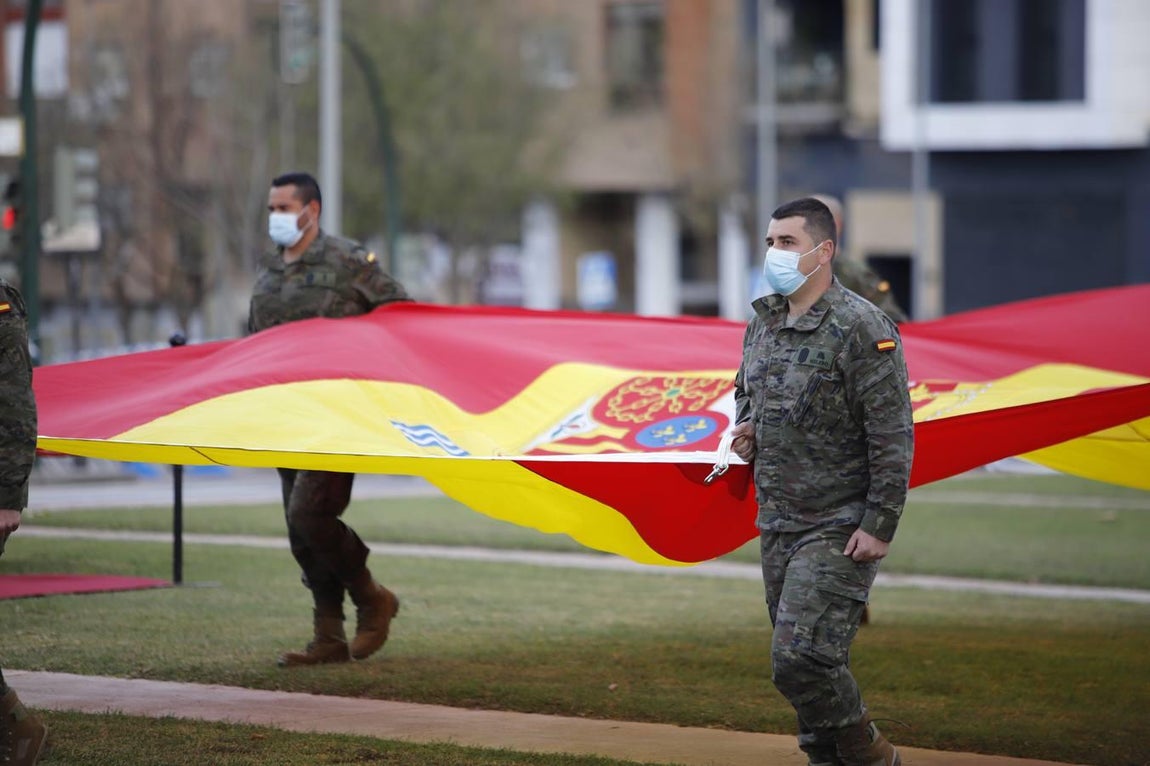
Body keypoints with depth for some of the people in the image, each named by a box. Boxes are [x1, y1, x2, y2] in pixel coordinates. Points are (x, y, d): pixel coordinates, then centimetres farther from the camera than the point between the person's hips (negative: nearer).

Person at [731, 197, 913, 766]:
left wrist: (879, 526, -19)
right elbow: (745, 389, 29)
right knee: (804, 661, 12)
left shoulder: (862, 329, -14)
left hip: (839, 528, -8)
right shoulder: (762, 323, 9)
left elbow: (893, 437, -15)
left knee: (801, 659, -16)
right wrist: (744, 427, 6)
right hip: (777, 522, 8)